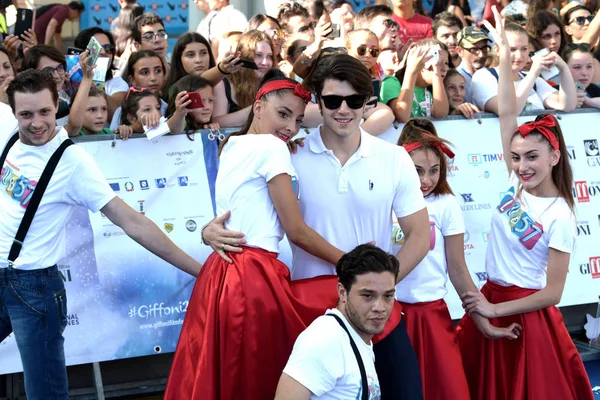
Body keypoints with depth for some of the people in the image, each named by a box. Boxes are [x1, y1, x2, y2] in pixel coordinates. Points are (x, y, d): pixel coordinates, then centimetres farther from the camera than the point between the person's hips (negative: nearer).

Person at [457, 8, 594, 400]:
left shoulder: (560, 218, -14)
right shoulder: (516, 184, 0)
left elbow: (552, 293, -14)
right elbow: (508, 114, -3)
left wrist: (495, 309, -14)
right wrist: (505, 52, -7)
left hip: (526, 313, -6)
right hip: (489, 301, 6)